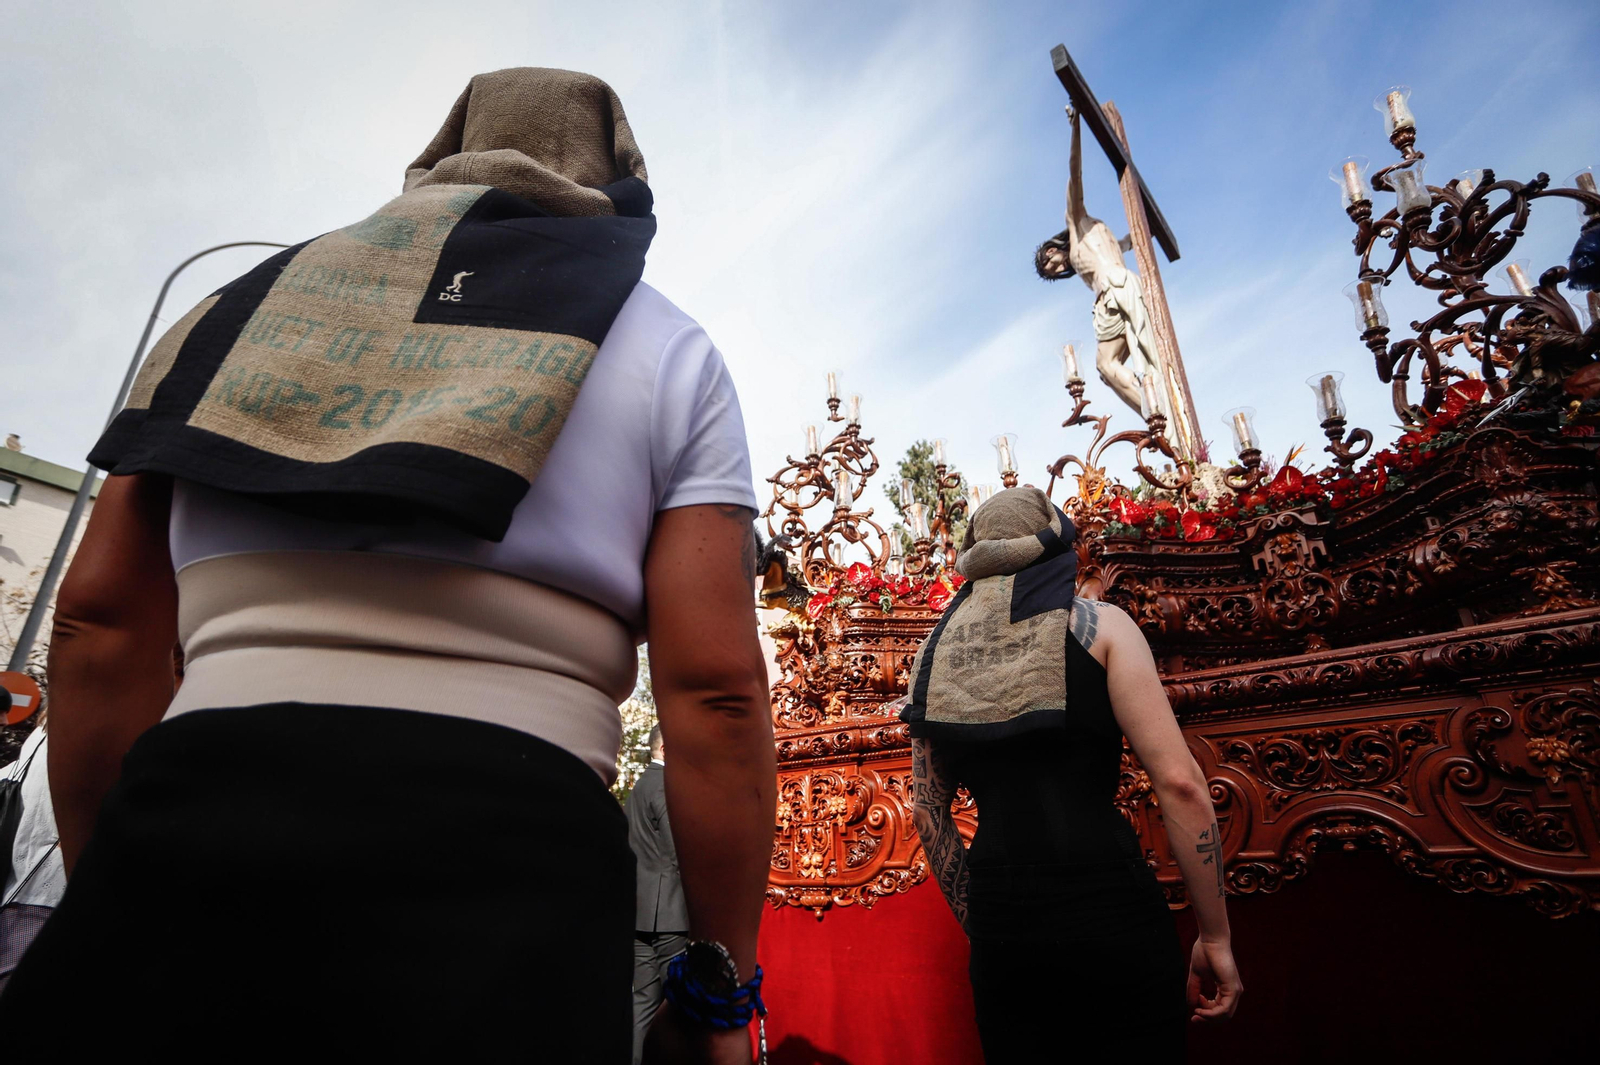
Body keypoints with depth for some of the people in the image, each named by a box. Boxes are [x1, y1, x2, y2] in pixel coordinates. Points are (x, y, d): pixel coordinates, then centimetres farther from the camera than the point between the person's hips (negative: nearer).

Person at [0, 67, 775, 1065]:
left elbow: (102, 622, 12)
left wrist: (108, 883, 20)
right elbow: (715, 685, -4)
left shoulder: (256, 300, 18)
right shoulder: (670, 350, 8)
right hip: (507, 847, -2)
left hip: (181, 819, 4)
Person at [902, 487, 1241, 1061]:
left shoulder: (935, 651, 11)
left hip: (999, 913, 3)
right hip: (1106, 902, -3)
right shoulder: (1097, 623, -1)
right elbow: (1179, 781, -8)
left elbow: (929, 811, 12)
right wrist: (1215, 935, 0)